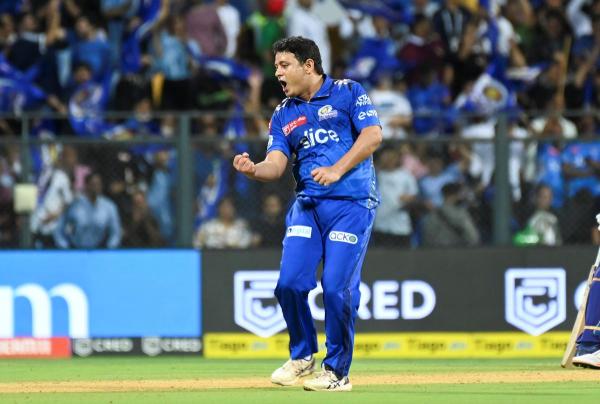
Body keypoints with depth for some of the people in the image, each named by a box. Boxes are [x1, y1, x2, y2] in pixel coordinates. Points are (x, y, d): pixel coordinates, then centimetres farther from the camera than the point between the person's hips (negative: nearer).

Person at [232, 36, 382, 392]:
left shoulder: (348, 93, 3)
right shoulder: (283, 115, 16)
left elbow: (373, 135, -9)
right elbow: (276, 165, 5)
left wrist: (337, 170, -19)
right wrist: (252, 170, -18)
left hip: (352, 203, -5)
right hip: (307, 205, 5)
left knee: (337, 287, -11)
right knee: (290, 283, -6)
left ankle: (337, 371, 3)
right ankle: (303, 355, 18)